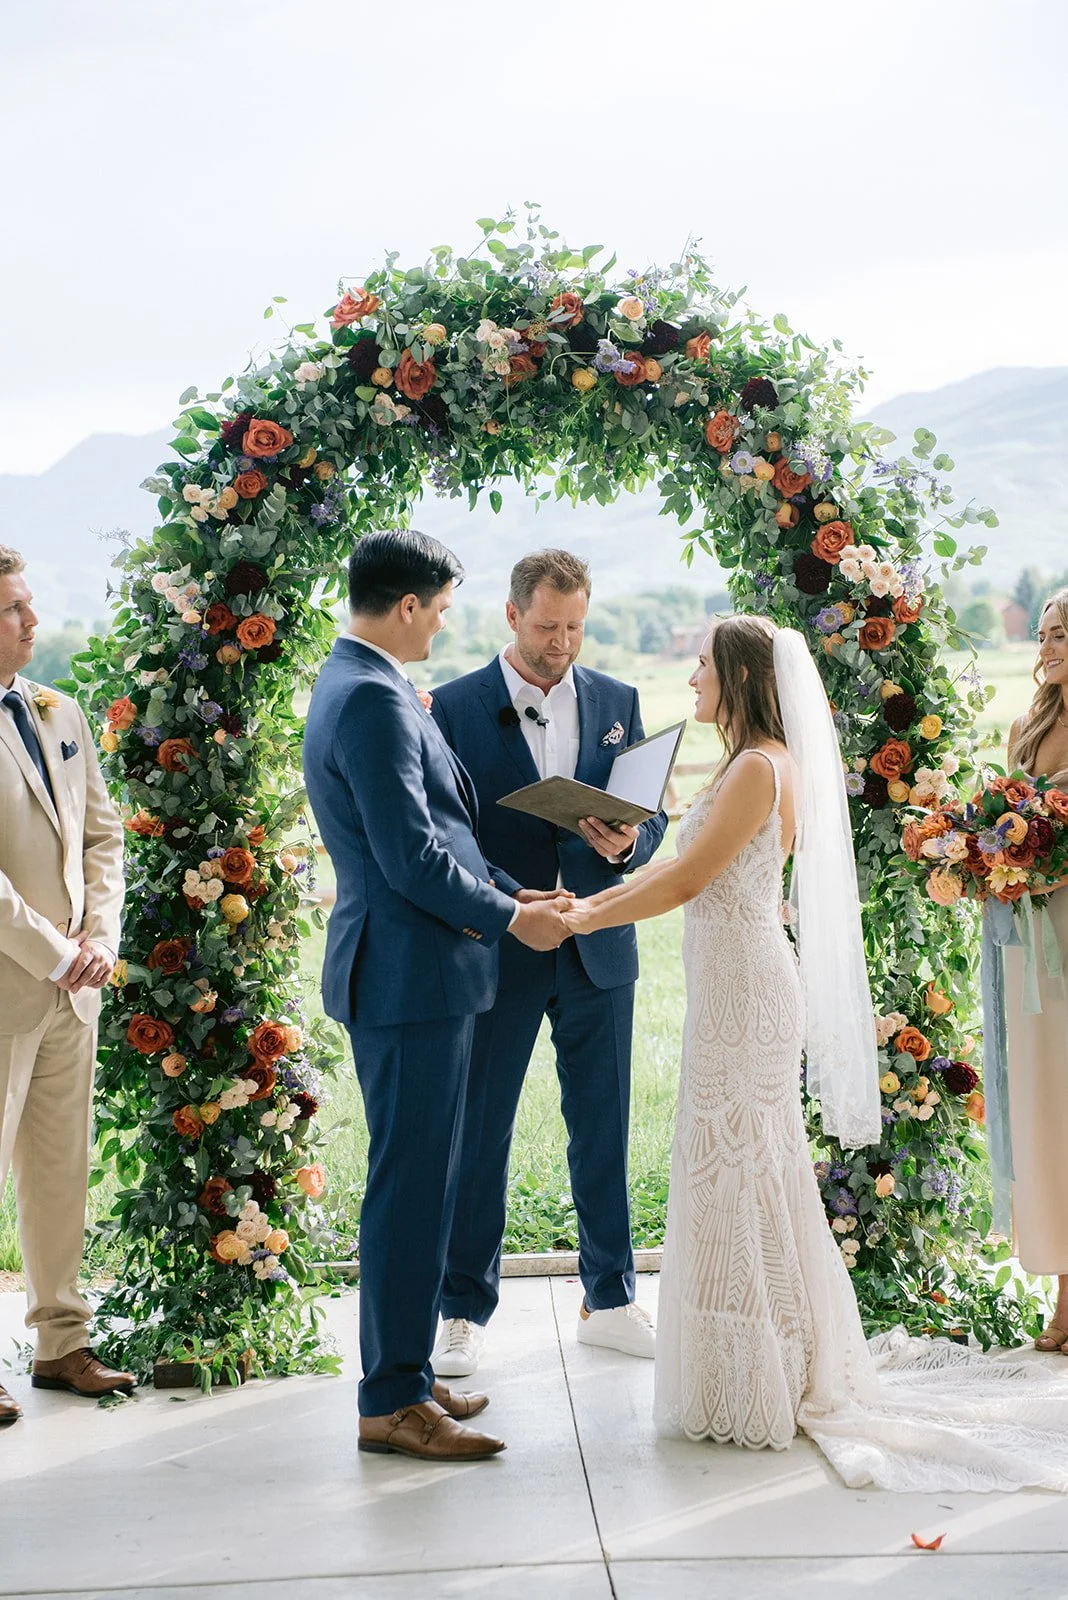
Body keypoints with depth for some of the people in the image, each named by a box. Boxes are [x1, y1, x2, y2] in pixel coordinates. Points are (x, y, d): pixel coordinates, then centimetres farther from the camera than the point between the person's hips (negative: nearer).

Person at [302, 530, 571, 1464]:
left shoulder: (356, 684, 16)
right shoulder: (373, 698, -18)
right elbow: (412, 857, -21)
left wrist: (506, 893, 12)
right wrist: (511, 916, -9)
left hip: (410, 969, 11)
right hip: (411, 973, -11)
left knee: (419, 1180, 16)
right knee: (412, 1185, -4)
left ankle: (404, 1373, 26)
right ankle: (394, 1402, 4)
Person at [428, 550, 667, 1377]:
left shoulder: (617, 702, 7)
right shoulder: (456, 706, -3)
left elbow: (652, 815, 8)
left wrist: (628, 842, -14)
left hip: (599, 950, 3)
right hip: (498, 951, -3)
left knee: (604, 1130, 11)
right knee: (479, 1135, 5)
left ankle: (611, 1299, 25)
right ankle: (465, 1310, 18)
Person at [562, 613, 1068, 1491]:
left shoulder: (760, 767, -15)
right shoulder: (761, 764, 15)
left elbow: (688, 880, -17)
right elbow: (692, 868, 17)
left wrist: (583, 918, -9)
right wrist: (597, 896, 13)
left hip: (742, 988, -10)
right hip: (738, 983, 10)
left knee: (734, 1174, -2)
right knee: (752, 1171, 15)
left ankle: (750, 1388, 7)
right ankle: (787, 1369, 25)